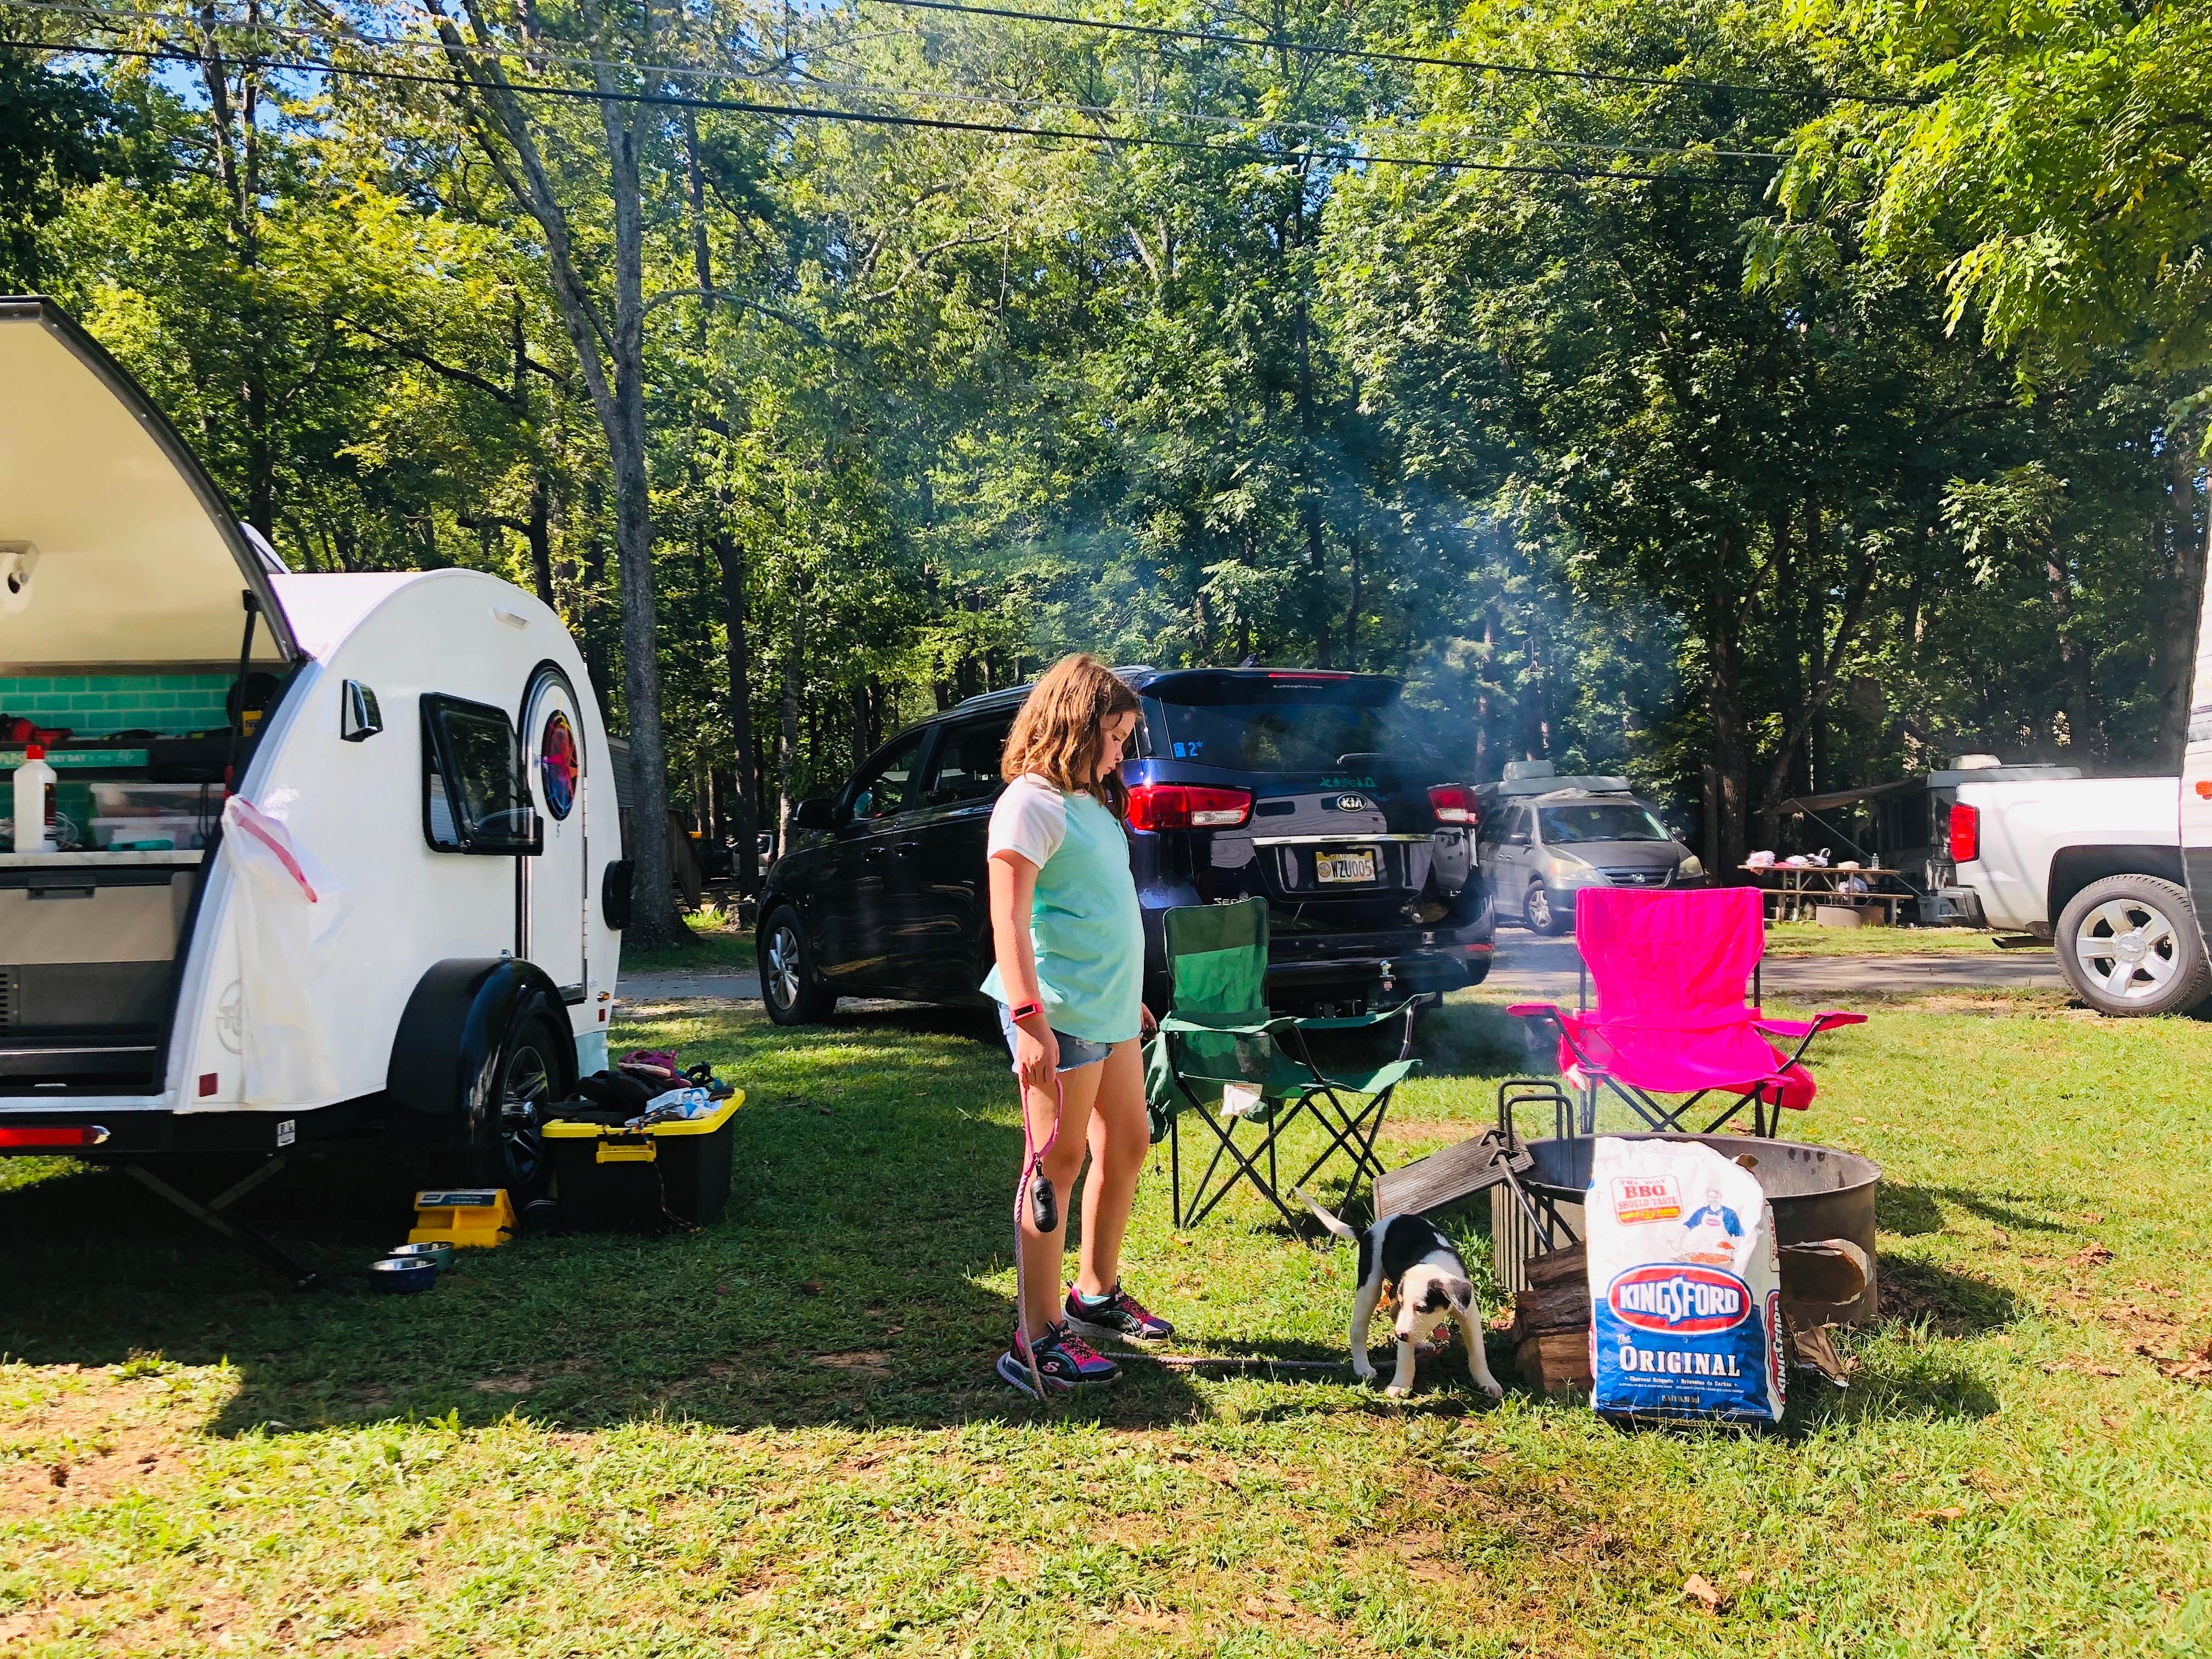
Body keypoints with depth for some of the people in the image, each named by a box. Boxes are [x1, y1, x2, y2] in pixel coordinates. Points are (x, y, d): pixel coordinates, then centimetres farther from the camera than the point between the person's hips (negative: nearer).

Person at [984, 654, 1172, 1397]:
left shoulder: (1089, 800, 17)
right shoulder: (1031, 803, -13)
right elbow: (1009, 919, -21)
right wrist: (1028, 1018, -29)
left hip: (1108, 1009, 10)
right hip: (1060, 1013, -10)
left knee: (1127, 1146, 17)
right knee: (1058, 1164, -5)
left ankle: (1098, 1293, 33)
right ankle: (1038, 1341, 3)